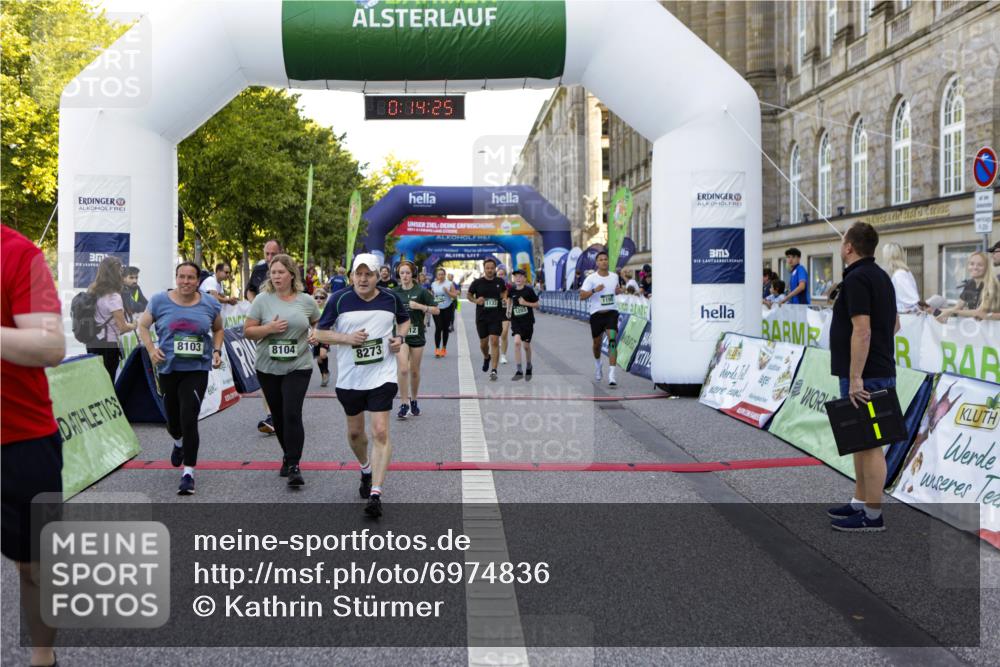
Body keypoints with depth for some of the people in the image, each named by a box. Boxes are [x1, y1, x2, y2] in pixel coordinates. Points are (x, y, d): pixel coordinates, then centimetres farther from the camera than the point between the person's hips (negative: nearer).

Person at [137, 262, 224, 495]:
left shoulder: (209, 304, 1)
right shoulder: (160, 301, -1)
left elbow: (218, 330, 16)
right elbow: (143, 325, 7)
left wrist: (217, 350, -1)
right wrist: (151, 350, -8)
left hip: (197, 369, -1)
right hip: (168, 368, 2)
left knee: (189, 419, -13)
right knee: (173, 420, 15)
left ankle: (188, 473, -5)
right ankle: (178, 443, 52)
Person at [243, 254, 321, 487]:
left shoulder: (306, 301, 2)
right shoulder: (263, 299, 0)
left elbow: (319, 324, 19)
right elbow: (247, 331, -1)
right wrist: (269, 328, -17)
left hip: (298, 367, -2)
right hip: (268, 368, 2)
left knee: (292, 414, -13)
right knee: (278, 416, 11)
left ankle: (293, 466, -9)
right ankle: (288, 454, 32)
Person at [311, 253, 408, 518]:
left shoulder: (390, 299, -2)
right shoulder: (338, 300, -7)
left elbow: (404, 320, 19)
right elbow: (319, 333, -2)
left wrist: (400, 337, -2)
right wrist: (347, 338, -17)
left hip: (382, 375, -1)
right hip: (349, 378, 1)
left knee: (381, 433, -12)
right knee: (355, 432, 16)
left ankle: (375, 494, -11)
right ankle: (366, 470, 47)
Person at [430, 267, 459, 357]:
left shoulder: (450, 284, -3)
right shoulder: (433, 284, 6)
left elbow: (455, 296, -6)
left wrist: (447, 291, -20)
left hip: (447, 309, -1)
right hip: (437, 308, 1)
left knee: (445, 328, 7)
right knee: (438, 328, -10)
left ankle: (444, 348, 19)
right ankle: (437, 349, -12)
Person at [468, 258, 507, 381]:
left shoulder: (500, 282, 1)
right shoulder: (477, 282, -3)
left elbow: (504, 292, 21)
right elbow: (469, 295, 8)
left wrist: (504, 298, 0)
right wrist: (475, 300, -12)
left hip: (496, 317, -1)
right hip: (481, 317, 1)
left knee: (495, 342, -11)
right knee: (483, 342, 10)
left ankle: (493, 370, -10)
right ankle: (486, 358, 45)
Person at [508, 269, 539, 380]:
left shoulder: (529, 290, -8)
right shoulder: (512, 290, 1)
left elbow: (537, 304, -3)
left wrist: (526, 303, -16)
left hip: (527, 321, -1)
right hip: (515, 320, 1)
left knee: (526, 345, 8)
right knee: (517, 342, -17)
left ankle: (528, 367, 36)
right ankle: (519, 371, -14)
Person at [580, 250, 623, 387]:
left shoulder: (614, 277, 5)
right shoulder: (591, 278, -7)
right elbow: (582, 296, -12)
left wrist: (619, 291, 0)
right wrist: (594, 290, -28)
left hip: (611, 313, 1)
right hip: (596, 314, -1)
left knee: (612, 340, -18)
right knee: (597, 343, 13)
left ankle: (611, 374, -21)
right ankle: (597, 365, 45)